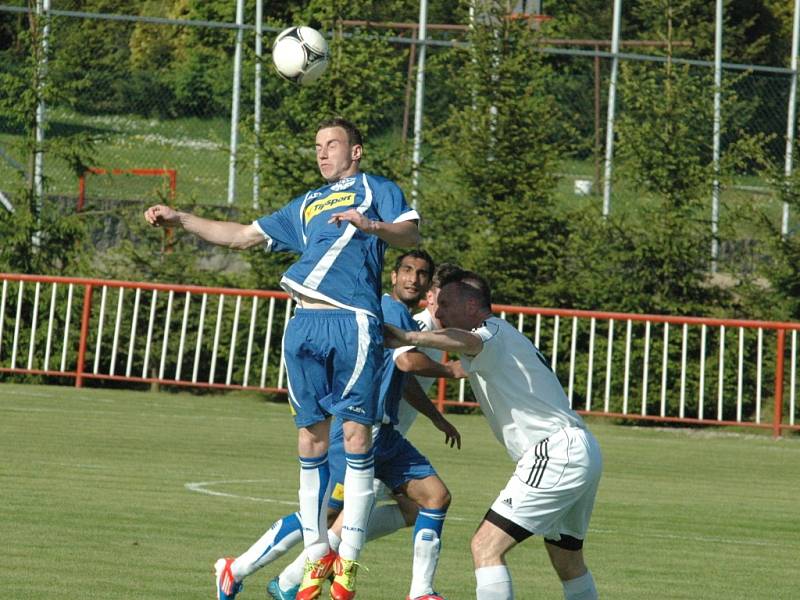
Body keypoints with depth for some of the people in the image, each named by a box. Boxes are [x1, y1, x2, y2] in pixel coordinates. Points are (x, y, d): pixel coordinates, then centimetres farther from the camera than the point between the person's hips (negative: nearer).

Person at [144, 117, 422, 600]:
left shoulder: (376, 190, 13)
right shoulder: (306, 206, 30)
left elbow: (411, 235, -4)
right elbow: (243, 236, 34)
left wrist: (370, 225, -23)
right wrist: (179, 219, 29)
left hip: (354, 324, -6)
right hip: (305, 325, 6)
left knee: (356, 433, -9)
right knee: (312, 436, 3)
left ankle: (348, 560, -7)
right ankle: (317, 555, 9)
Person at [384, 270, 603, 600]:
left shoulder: (493, 331, -9)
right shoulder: (506, 335, 23)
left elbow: (469, 341, -34)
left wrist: (409, 337, -45)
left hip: (557, 453, -11)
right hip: (582, 450, 11)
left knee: (486, 546, -15)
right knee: (568, 562, 24)